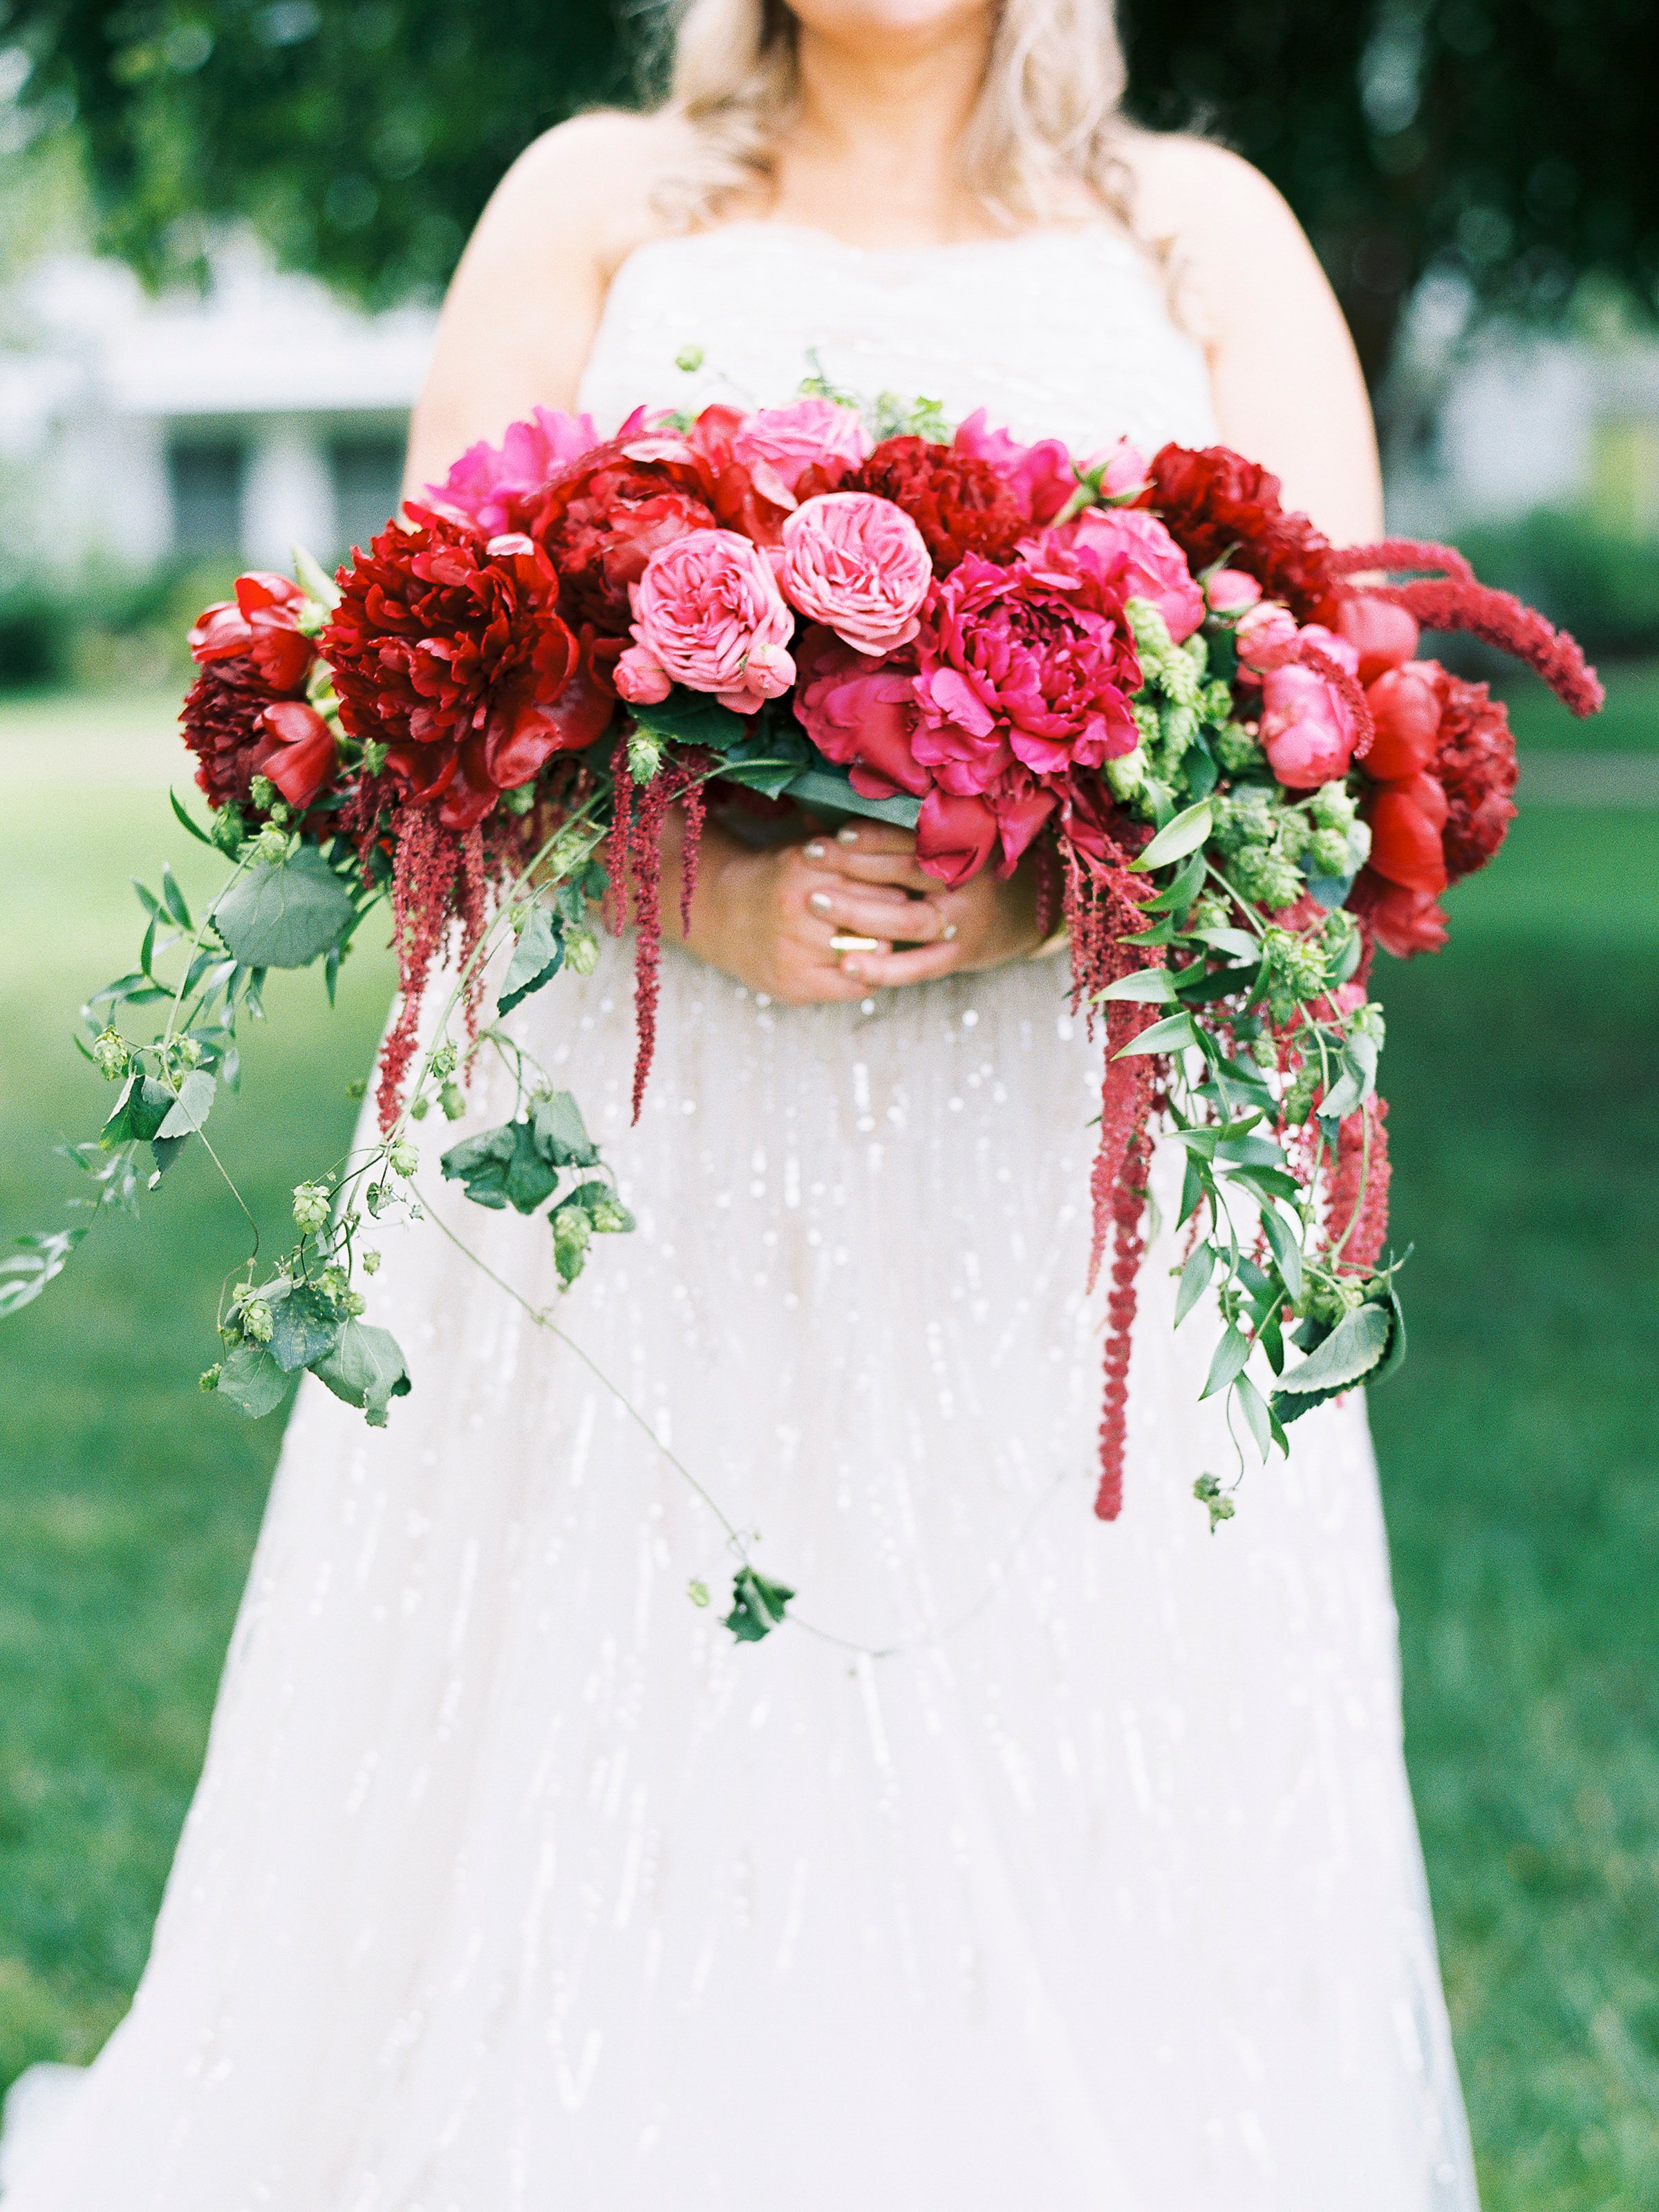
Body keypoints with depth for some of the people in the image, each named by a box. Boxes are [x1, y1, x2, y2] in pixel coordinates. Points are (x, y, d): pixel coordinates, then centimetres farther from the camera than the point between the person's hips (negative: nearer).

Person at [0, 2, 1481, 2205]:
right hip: (648, 1175, 0)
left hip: (1068, 1176, 1)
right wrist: (707, 885, -18)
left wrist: (1041, 892, -17)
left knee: (1070, 1864, 1)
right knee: (611, 1815, 0)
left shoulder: (1200, 229, 12)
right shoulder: (603, 202, 12)